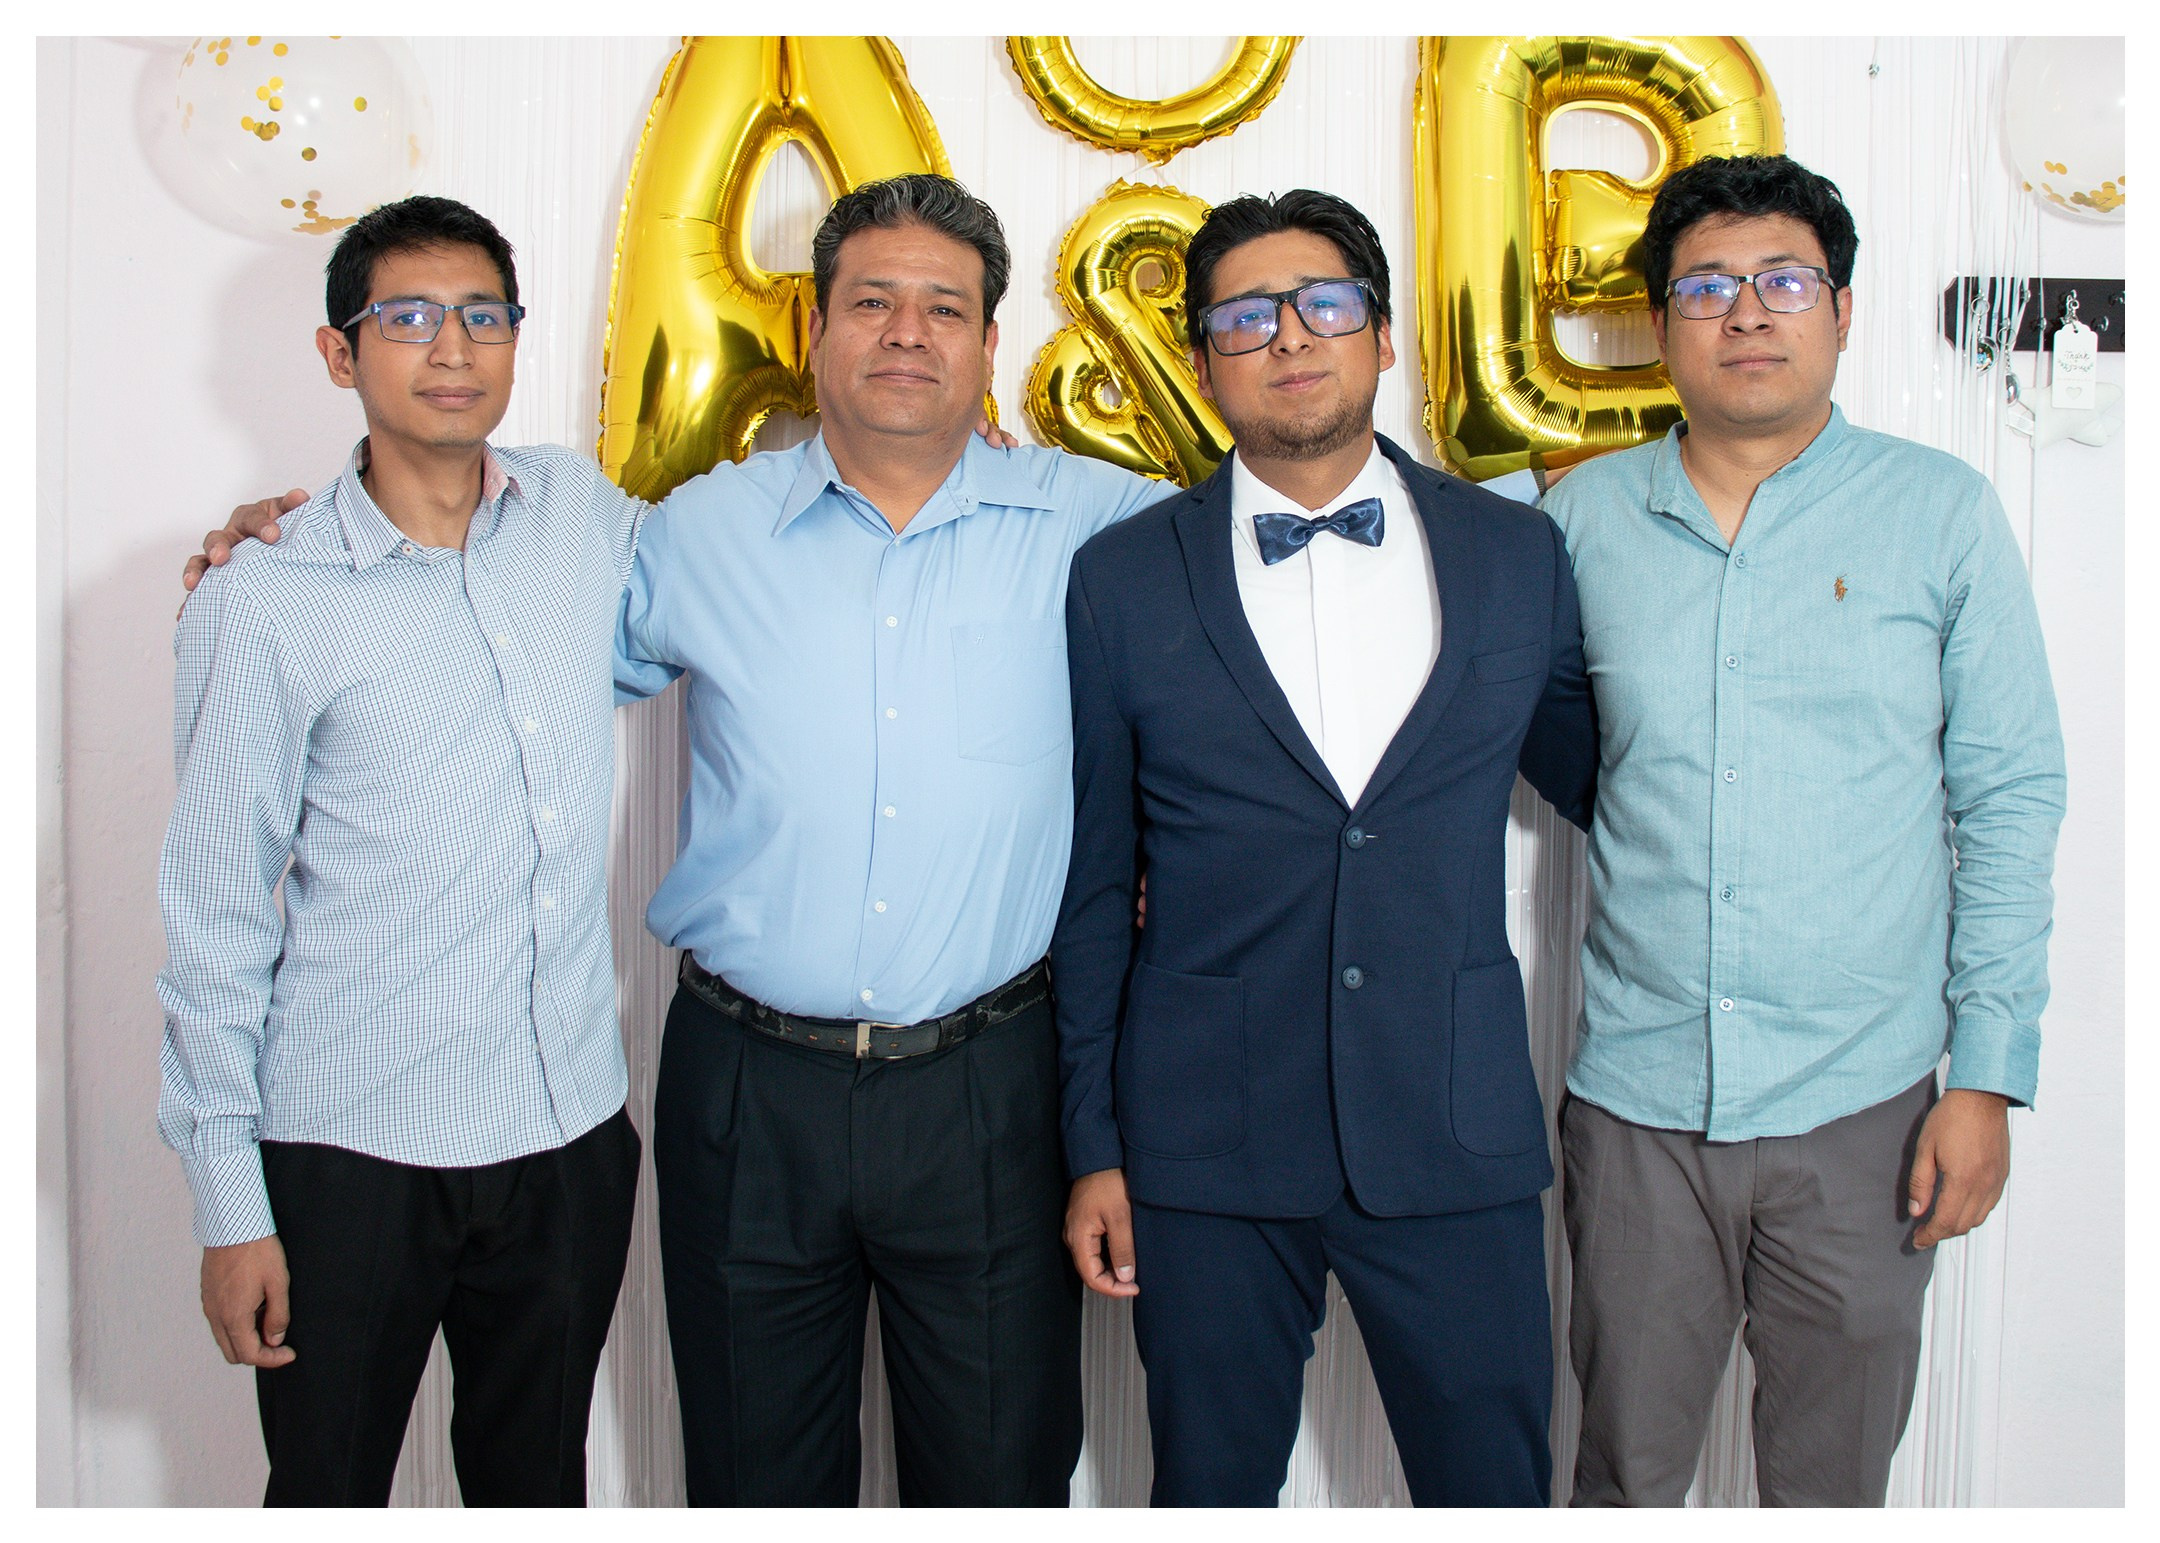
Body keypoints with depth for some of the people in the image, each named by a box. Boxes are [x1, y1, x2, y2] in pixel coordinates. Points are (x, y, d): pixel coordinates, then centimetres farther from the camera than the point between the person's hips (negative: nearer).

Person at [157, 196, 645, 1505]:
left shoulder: (584, 513, 3)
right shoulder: (264, 602, -7)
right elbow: (216, 918, -4)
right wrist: (231, 1202, -5)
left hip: (571, 1133, 3)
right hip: (353, 1150, -3)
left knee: (540, 1490, 18)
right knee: (328, 1491, 13)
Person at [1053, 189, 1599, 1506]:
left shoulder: (1521, 555, 3)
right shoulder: (1123, 579, 1)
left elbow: (1596, 781, 17)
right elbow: (1094, 886, 4)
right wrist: (1093, 1145, 3)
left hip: (1457, 1137, 1)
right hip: (1203, 1148, 0)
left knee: (1495, 1486, 11)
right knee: (1212, 1485, 13)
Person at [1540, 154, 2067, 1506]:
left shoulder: (1941, 511, 0)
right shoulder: (1588, 516, 3)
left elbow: (2012, 800, 1)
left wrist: (1990, 1072, -4)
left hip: (1861, 1104, -1)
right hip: (1637, 1096, 1)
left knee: (1831, 1483, 13)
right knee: (1626, 1472, 14)